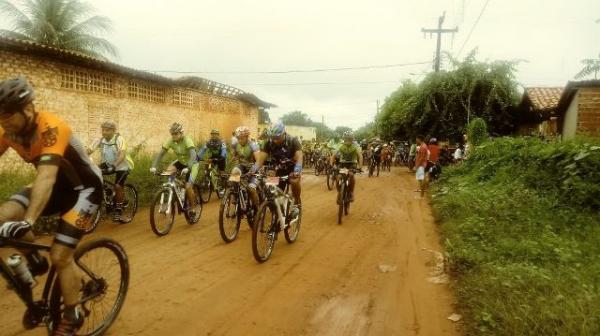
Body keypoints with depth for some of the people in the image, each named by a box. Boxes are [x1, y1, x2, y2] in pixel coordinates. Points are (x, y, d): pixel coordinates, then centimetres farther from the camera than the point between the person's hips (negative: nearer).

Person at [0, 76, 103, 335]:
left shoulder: (51, 128, -30)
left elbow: (46, 176, -42)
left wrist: (27, 221, -52)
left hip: (84, 188, -7)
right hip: (56, 185, 7)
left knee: (60, 256, -11)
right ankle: (35, 261, 11)